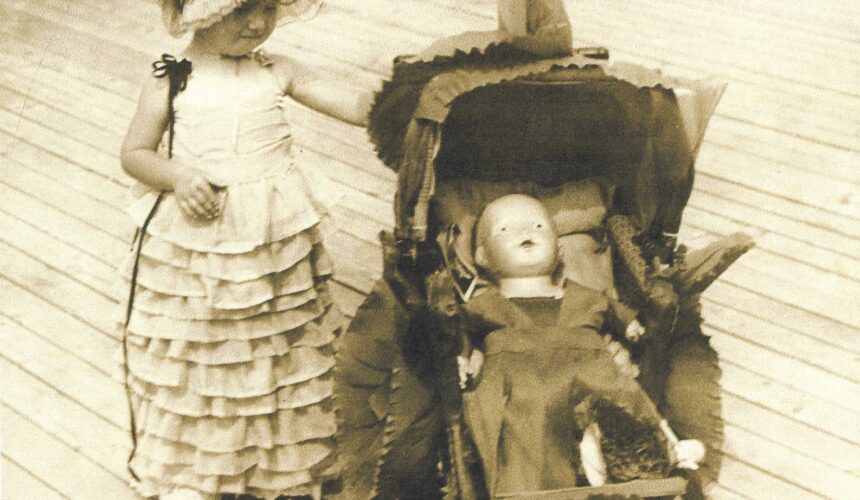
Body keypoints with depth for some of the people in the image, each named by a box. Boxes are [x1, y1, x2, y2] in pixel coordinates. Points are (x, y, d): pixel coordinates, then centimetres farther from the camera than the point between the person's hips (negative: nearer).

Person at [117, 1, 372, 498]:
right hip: (191, 240, -2)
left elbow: (353, 105, -3)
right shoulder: (171, 81, -6)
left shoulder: (278, 72, 0)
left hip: (278, 236, 2)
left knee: (279, 349, 13)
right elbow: (134, 153, -1)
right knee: (194, 356, 9)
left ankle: (284, 457, 32)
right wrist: (178, 176, -19)